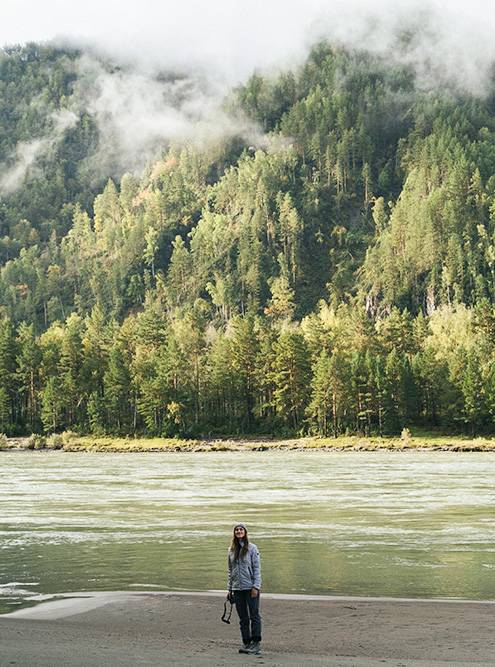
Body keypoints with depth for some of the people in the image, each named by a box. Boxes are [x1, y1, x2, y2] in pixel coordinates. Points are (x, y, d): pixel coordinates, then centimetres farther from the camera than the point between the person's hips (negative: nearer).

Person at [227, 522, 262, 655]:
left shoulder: (252, 548, -4)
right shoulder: (231, 550, 10)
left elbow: (257, 568, -6)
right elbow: (230, 570, 14)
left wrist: (256, 587, -13)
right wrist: (230, 588, 10)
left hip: (250, 588, -5)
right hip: (237, 588, 5)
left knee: (254, 615, -3)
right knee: (243, 618, 8)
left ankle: (256, 643, 0)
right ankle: (246, 643, 13)